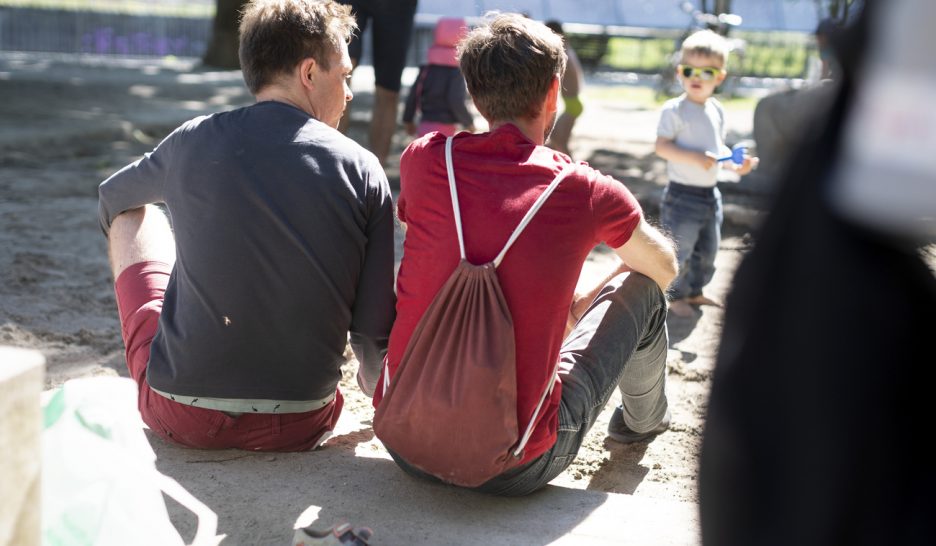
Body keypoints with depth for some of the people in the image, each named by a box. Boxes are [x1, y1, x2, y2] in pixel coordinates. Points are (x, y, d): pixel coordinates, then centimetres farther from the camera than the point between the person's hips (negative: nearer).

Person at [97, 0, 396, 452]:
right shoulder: (362, 170, -6)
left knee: (133, 215, 23)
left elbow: (112, 196, 20)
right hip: (299, 428, 1)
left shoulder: (193, 141, -3)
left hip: (180, 416, 0)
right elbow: (374, 331, -5)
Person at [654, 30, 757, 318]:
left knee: (707, 250, 18)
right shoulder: (674, 109, -14)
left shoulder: (717, 110, 8)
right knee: (680, 251, 1)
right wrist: (696, 157, -30)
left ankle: (694, 291, 36)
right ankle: (674, 296, 19)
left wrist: (735, 163, 3)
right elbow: (662, 146, -21)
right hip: (683, 194, -7)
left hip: (710, 194, 7)